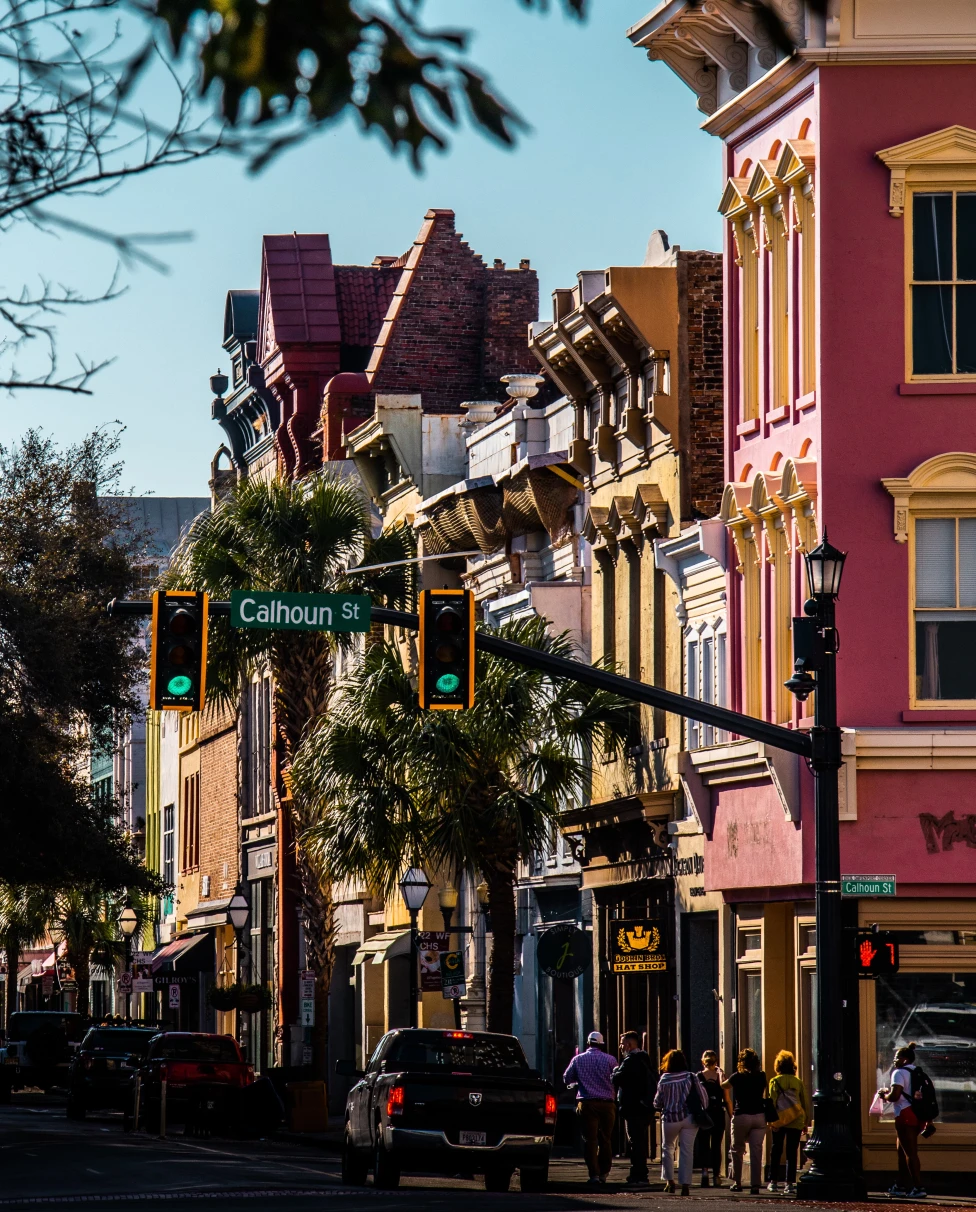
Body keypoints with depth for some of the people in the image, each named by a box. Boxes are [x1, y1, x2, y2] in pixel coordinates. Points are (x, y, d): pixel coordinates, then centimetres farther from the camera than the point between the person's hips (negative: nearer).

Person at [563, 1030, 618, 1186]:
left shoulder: (578, 1059, 2)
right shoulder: (609, 1060, 0)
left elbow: (567, 1079, 8)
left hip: (587, 1103, -1)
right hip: (606, 1103, 1)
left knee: (590, 1139, -1)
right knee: (605, 1139, 12)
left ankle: (594, 1174, -9)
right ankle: (604, 1173, 14)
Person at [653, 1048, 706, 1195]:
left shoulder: (664, 1079, -4)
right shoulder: (691, 1077, -3)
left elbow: (658, 1102, 2)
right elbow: (703, 1096, -1)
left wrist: (659, 1106, 25)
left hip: (670, 1118, -1)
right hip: (689, 1118, 1)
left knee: (667, 1148, 18)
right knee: (686, 1151, 2)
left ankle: (669, 1180, 12)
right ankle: (685, 1184, -3)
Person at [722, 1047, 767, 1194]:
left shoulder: (737, 1077, -4)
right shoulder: (761, 1077, 4)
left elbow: (724, 1086, 15)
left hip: (741, 1116, -2)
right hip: (759, 1116, 2)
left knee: (737, 1150, 12)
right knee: (756, 1151, 0)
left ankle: (737, 1183, 14)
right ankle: (755, 1184, -6)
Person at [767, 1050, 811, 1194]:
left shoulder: (775, 1082, -1)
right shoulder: (798, 1082, 5)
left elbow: (772, 1101, -8)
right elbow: (806, 1103, 7)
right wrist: (806, 1122, 13)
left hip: (779, 1121, -1)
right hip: (796, 1122, 1)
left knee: (776, 1151, 11)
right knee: (792, 1153, 2)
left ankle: (773, 1182, 13)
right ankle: (790, 1184, -3)